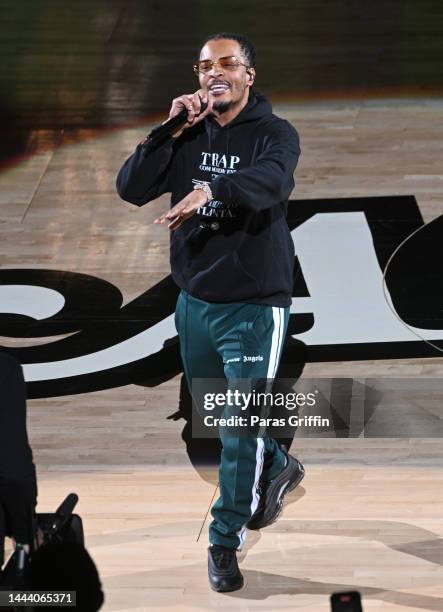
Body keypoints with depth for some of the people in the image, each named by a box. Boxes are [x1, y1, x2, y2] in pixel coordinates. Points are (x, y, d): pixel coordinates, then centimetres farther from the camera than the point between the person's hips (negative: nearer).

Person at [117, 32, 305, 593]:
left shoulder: (274, 134, -11)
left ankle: (226, 540, 10)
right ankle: (277, 468, 46)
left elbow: (270, 181, -34)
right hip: (194, 300, 6)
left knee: (243, 426, -5)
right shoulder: (189, 136, 4)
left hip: (254, 305, -6)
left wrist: (210, 190, -52)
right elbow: (131, 188, -5)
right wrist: (170, 130, -16)